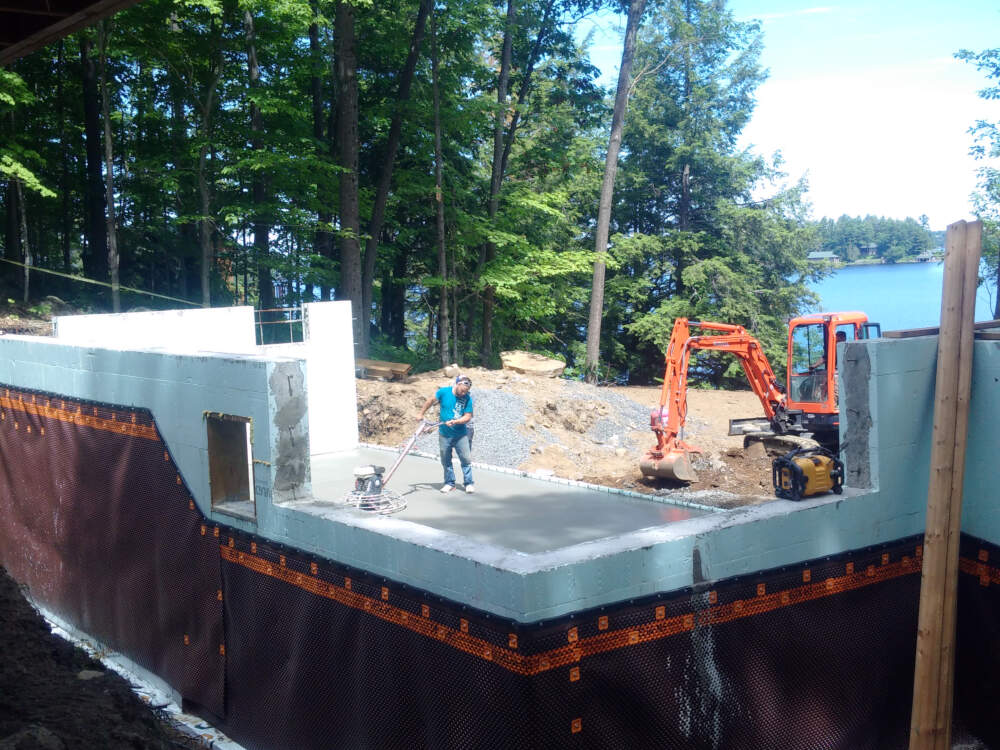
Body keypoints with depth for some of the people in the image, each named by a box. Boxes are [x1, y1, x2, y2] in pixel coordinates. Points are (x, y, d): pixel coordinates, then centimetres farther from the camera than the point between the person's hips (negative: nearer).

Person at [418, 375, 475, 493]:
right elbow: (430, 401, 5)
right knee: (446, 460, 10)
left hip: (461, 434, -1)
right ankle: (449, 483, 22)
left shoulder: (467, 398, -10)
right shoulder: (444, 392, -10)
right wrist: (421, 414, 12)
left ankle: (469, 483, 9)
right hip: (444, 434, 1)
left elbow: (468, 417, -12)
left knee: (466, 459, -1)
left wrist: (455, 422, -26)